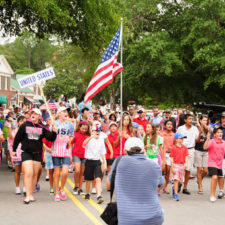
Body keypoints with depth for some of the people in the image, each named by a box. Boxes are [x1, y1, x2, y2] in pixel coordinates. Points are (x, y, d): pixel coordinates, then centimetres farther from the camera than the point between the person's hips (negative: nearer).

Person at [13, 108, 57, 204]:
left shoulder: (42, 128, 2)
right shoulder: (24, 126, -1)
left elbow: (51, 138, 0)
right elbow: (17, 138, 6)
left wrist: (54, 132, -19)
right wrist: (14, 149, 9)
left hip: (37, 153, 3)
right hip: (26, 152, -3)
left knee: (35, 174, 8)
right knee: (28, 173, -13)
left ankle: (31, 194, 20)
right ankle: (28, 196, -11)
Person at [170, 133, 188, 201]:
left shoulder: (184, 148, 6)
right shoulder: (173, 148, -4)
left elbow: (186, 156, 6)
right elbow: (172, 158, -4)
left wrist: (186, 163, -12)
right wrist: (172, 167, -8)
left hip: (182, 165, 4)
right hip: (176, 165, -4)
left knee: (180, 181, 11)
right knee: (176, 180, -9)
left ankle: (174, 188, 40)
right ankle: (175, 195, -4)